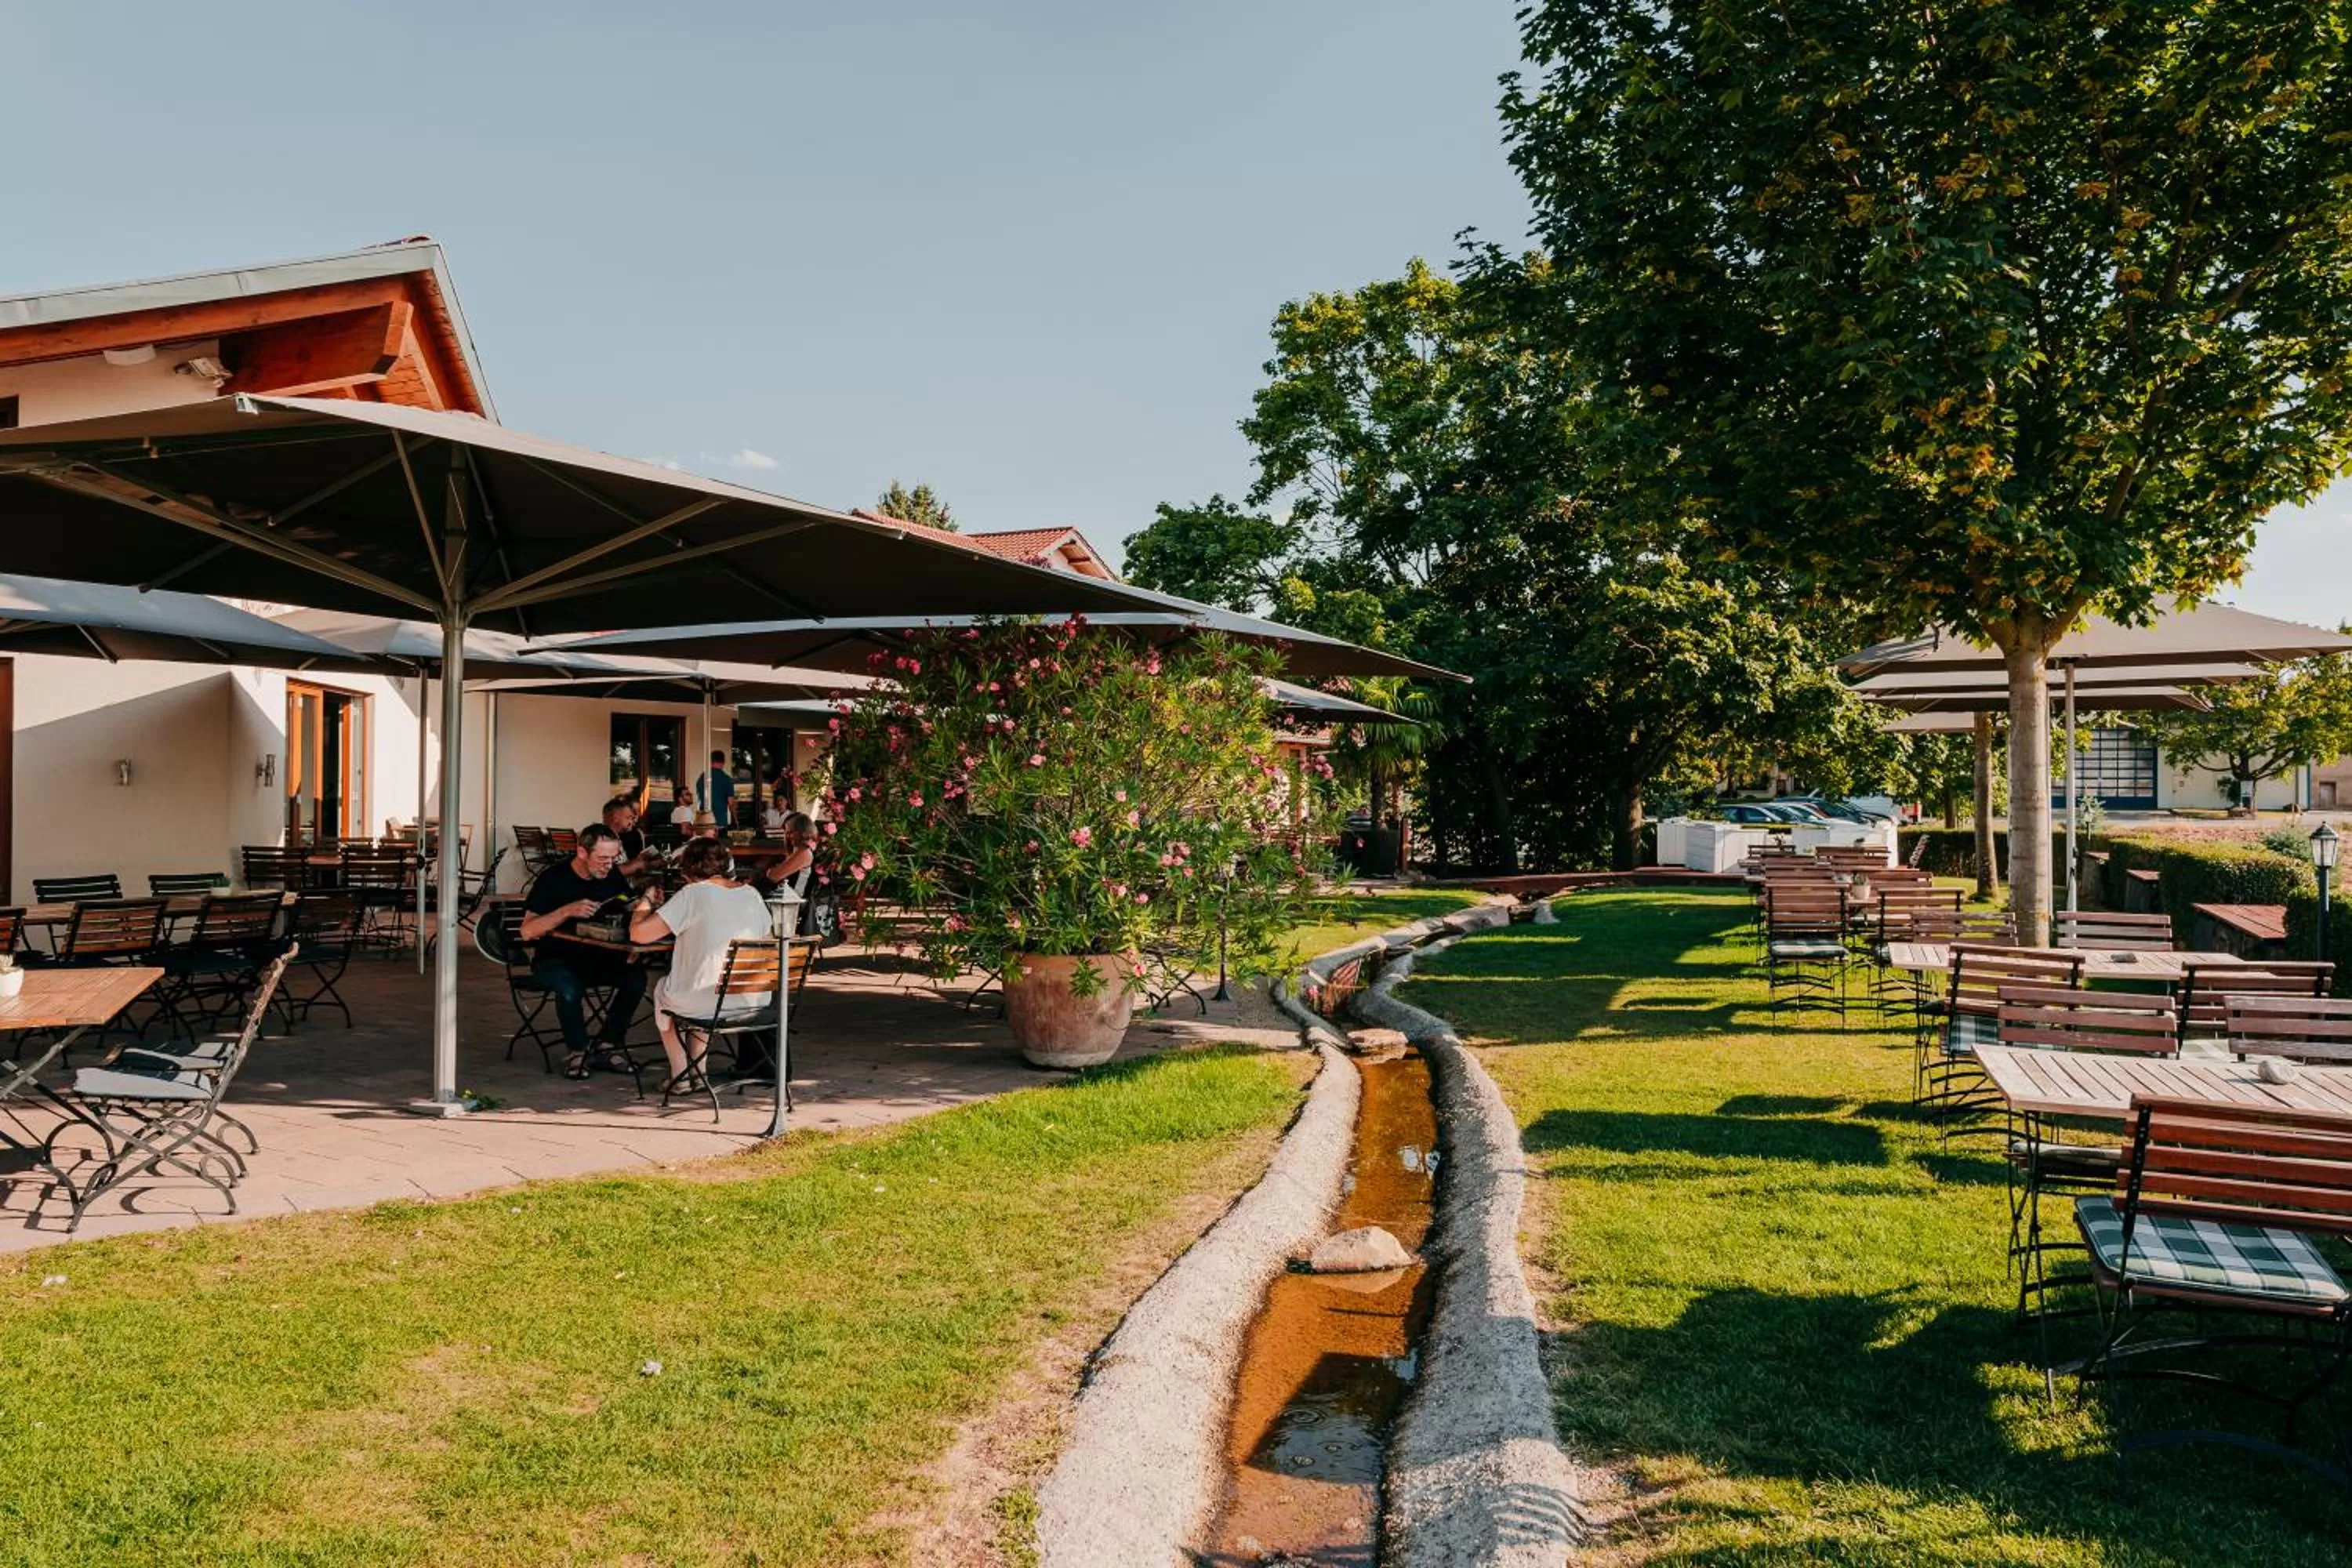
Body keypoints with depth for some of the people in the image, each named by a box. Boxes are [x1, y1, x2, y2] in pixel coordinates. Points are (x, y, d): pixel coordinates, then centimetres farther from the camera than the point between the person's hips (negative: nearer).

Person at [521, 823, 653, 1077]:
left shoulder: (613, 876, 1)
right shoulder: (553, 879, -13)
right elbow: (527, 932, -19)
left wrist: (646, 901, -15)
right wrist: (568, 910, -32)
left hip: (597, 957, 4)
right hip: (554, 958, -4)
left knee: (636, 978, -24)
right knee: (571, 987, -37)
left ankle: (608, 1042, -4)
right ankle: (577, 1050, -10)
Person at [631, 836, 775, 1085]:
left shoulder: (693, 894, -10)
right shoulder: (752, 894, 4)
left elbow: (638, 933, -12)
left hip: (707, 1005, -4)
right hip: (753, 1002, 5)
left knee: (662, 988, 31)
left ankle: (680, 1073, 32)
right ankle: (698, 1070, 37)